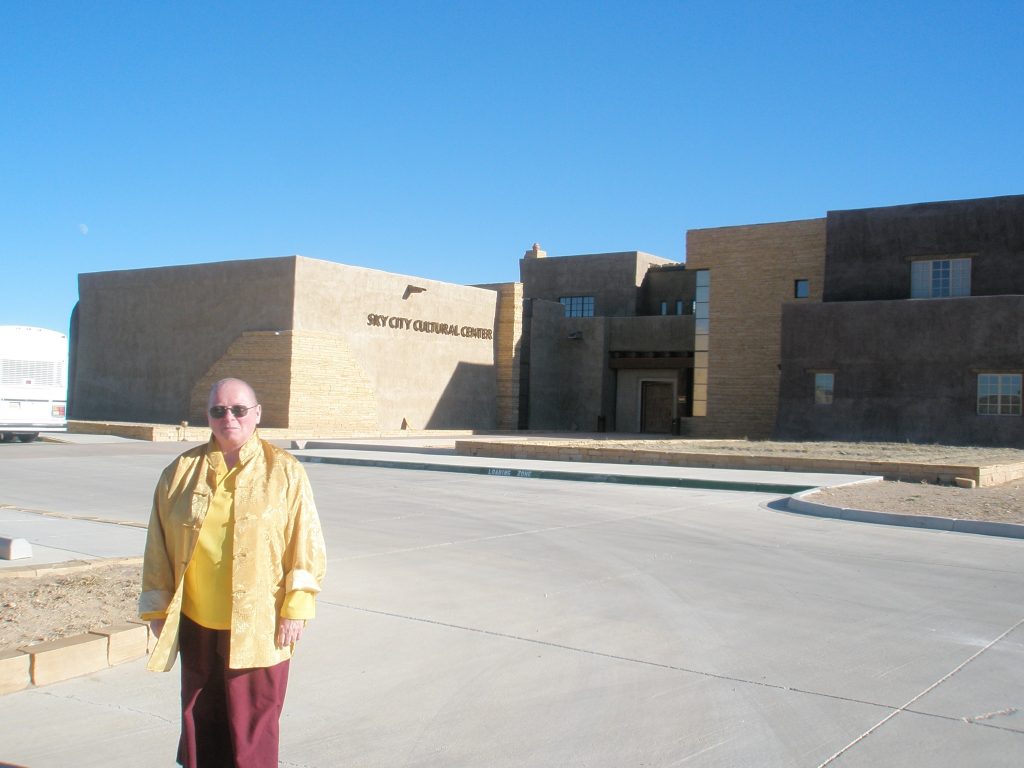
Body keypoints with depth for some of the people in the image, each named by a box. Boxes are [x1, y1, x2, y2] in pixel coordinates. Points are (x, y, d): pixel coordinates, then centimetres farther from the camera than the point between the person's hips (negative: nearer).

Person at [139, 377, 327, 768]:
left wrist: (296, 608, -8)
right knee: (201, 721, 14)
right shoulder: (181, 472, 5)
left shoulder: (285, 471, -2)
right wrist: (158, 608, 7)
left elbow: (306, 545, -4)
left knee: (254, 723, 4)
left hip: (258, 626, -3)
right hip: (197, 625, 3)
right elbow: (159, 546, 9)